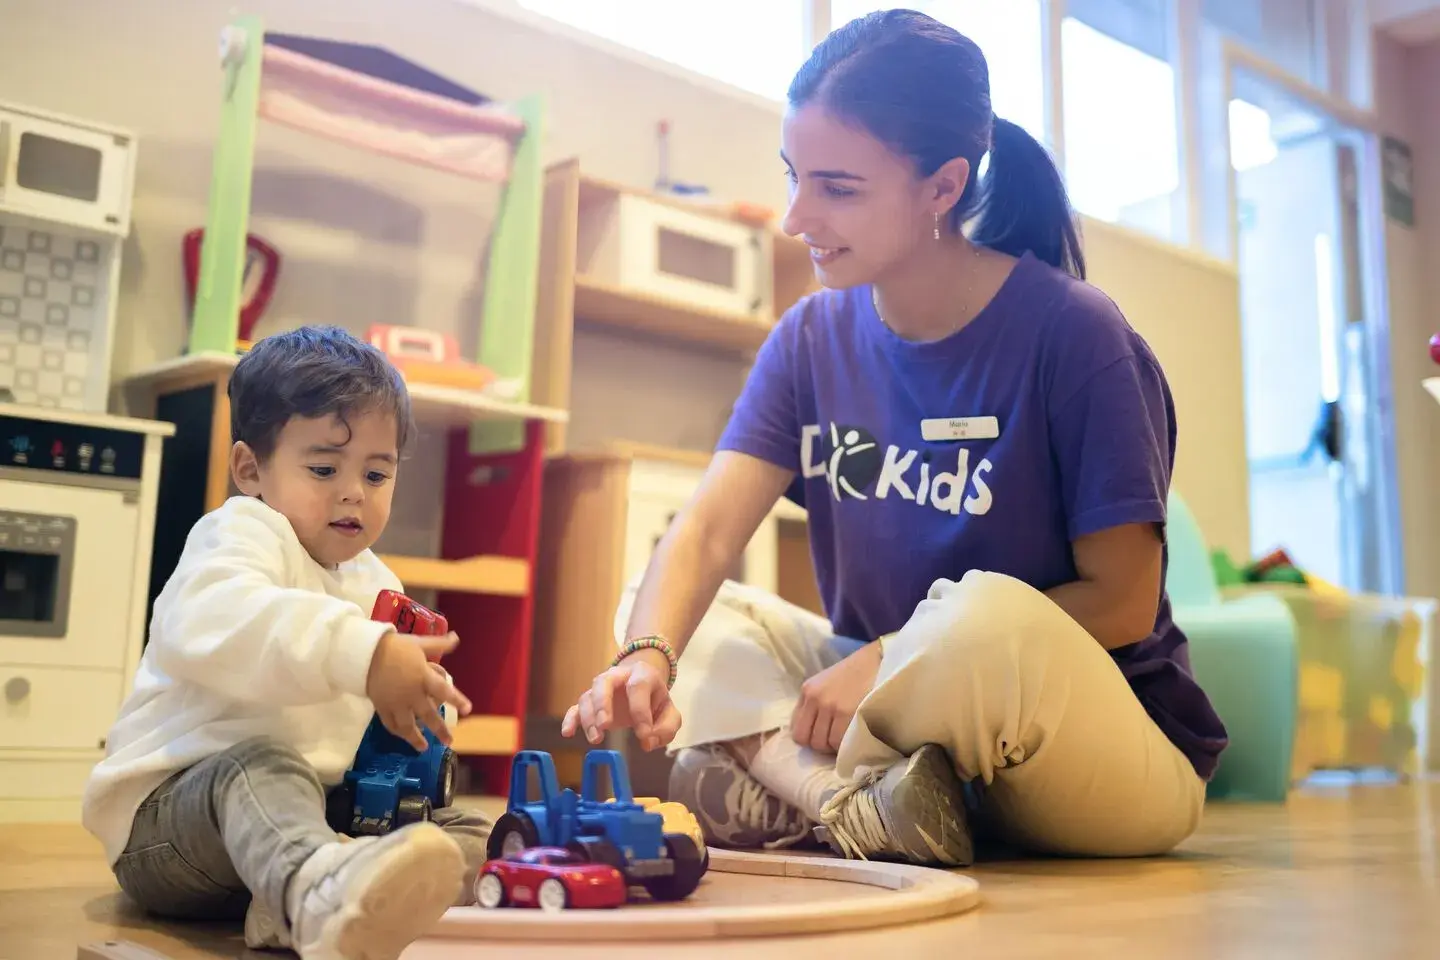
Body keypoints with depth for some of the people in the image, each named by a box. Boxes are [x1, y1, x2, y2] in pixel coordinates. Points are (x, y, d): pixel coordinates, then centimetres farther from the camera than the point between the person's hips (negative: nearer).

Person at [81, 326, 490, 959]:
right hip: (171, 807, -7)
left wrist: (423, 693, -9)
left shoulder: (374, 582, 17)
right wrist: (361, 654, -49)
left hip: (322, 809, 8)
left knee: (470, 838, -9)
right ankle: (323, 893, -71)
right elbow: (207, 623, -35)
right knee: (261, 766, -39)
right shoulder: (240, 532, -10)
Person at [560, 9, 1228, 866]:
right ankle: (859, 802, -23)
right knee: (656, 611, -4)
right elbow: (706, 532, -11)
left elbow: (1124, 601, -15)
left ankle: (779, 786, -14)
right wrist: (648, 659, -31)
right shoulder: (812, 338, 0)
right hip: (901, 715, 5)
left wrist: (887, 659, -19)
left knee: (987, 618, -37)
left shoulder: (1073, 335, -15)